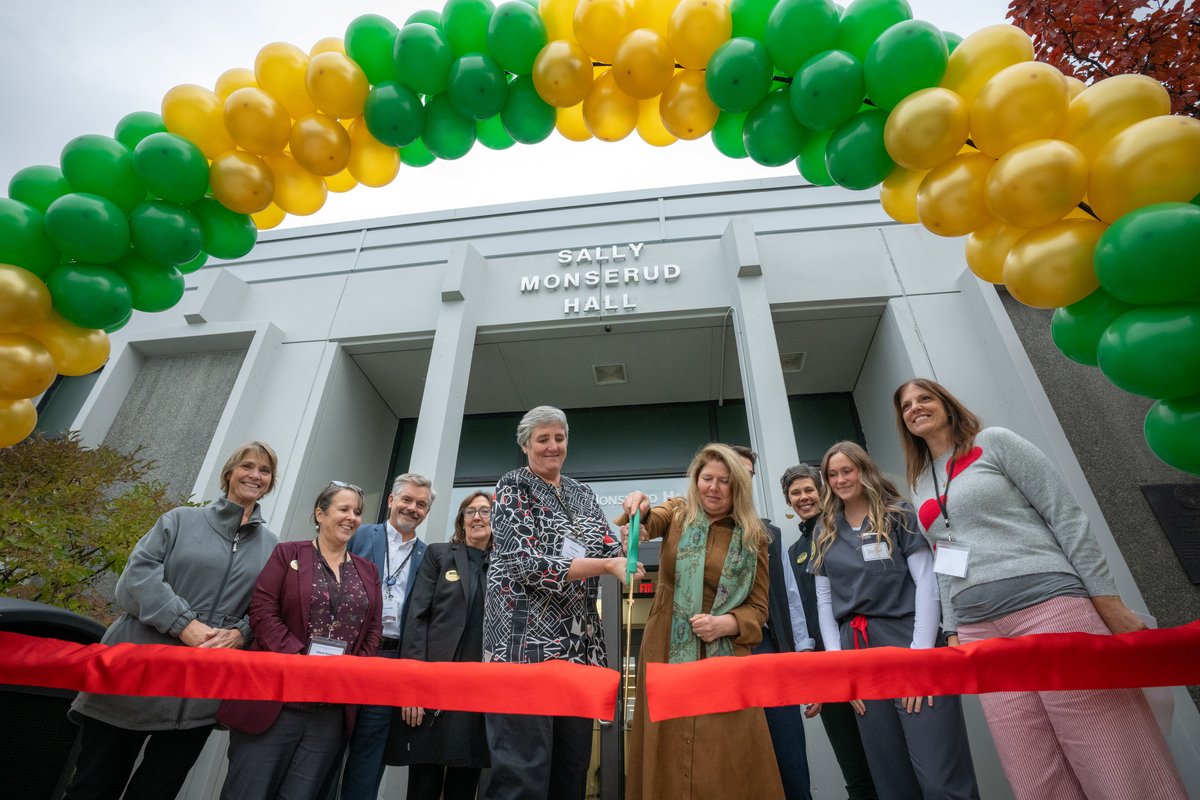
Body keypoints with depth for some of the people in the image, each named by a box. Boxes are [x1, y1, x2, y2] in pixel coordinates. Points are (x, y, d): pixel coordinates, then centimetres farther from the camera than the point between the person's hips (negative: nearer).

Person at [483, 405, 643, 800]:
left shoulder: (582, 494, 17)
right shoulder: (512, 488, -1)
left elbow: (608, 549, 11)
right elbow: (529, 563, -14)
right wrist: (606, 566, -20)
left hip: (579, 644, 6)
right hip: (525, 638, -5)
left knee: (573, 766, 10)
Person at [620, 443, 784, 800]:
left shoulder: (753, 537, 6)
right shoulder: (677, 513, 6)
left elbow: (758, 607, 7)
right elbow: (649, 524, -16)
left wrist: (726, 624, -12)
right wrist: (639, 512, -38)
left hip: (726, 655, 0)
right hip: (668, 654, 0)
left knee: (732, 763, 1)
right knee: (667, 757, 5)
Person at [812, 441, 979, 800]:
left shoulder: (899, 515, 3)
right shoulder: (825, 533, 13)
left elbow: (927, 584, -4)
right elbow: (824, 602, 11)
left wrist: (920, 656, -12)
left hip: (909, 647, -3)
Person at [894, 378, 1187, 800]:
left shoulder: (993, 442, 3)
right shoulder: (920, 486, 18)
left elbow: (1066, 514, -1)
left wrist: (1108, 601, -6)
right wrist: (953, 629, 14)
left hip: (1046, 603, -4)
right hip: (980, 630, 4)